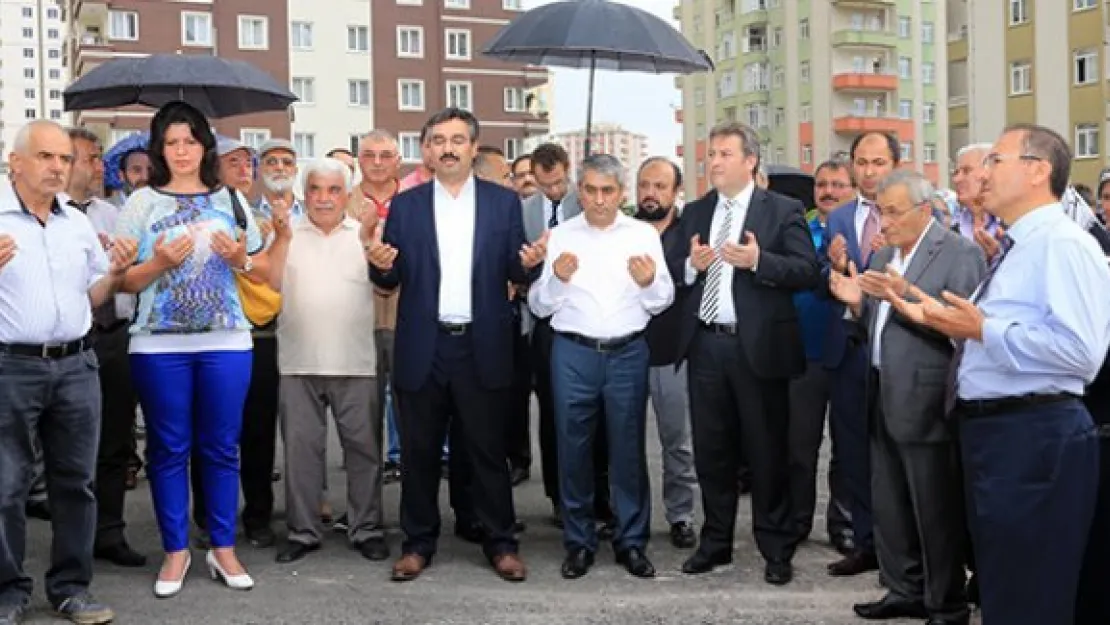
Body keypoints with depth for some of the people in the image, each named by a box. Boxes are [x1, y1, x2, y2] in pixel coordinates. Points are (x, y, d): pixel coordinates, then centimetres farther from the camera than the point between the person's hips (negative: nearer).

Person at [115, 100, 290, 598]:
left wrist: (239, 258, -8)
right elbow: (125, 281, 1)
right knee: (168, 449, 4)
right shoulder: (142, 202, 4)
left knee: (221, 446, 6)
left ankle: (223, 549, 16)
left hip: (226, 342, 1)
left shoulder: (230, 200, 10)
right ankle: (175, 551, 15)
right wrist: (160, 263, -17)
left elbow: (263, 274, 13)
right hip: (160, 345, -1)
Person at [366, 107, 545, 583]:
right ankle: (418, 542, 21)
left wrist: (529, 263, -17)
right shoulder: (405, 205, 6)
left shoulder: (504, 202, 5)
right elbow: (391, 281, 3)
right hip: (423, 347, 1)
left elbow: (514, 273, 5)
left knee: (488, 449, 7)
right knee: (419, 452, 9)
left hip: (483, 347, -1)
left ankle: (500, 543, 18)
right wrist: (380, 265, -18)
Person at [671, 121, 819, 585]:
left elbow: (808, 271, -12)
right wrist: (690, 265, -13)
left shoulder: (783, 210, -3)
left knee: (767, 449, 5)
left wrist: (758, 260, -24)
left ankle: (777, 549, 17)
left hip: (756, 345, -4)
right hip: (704, 344, 4)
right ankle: (716, 541, 26)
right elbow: (673, 270, 9)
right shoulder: (694, 212, 11)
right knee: (711, 449, 12)